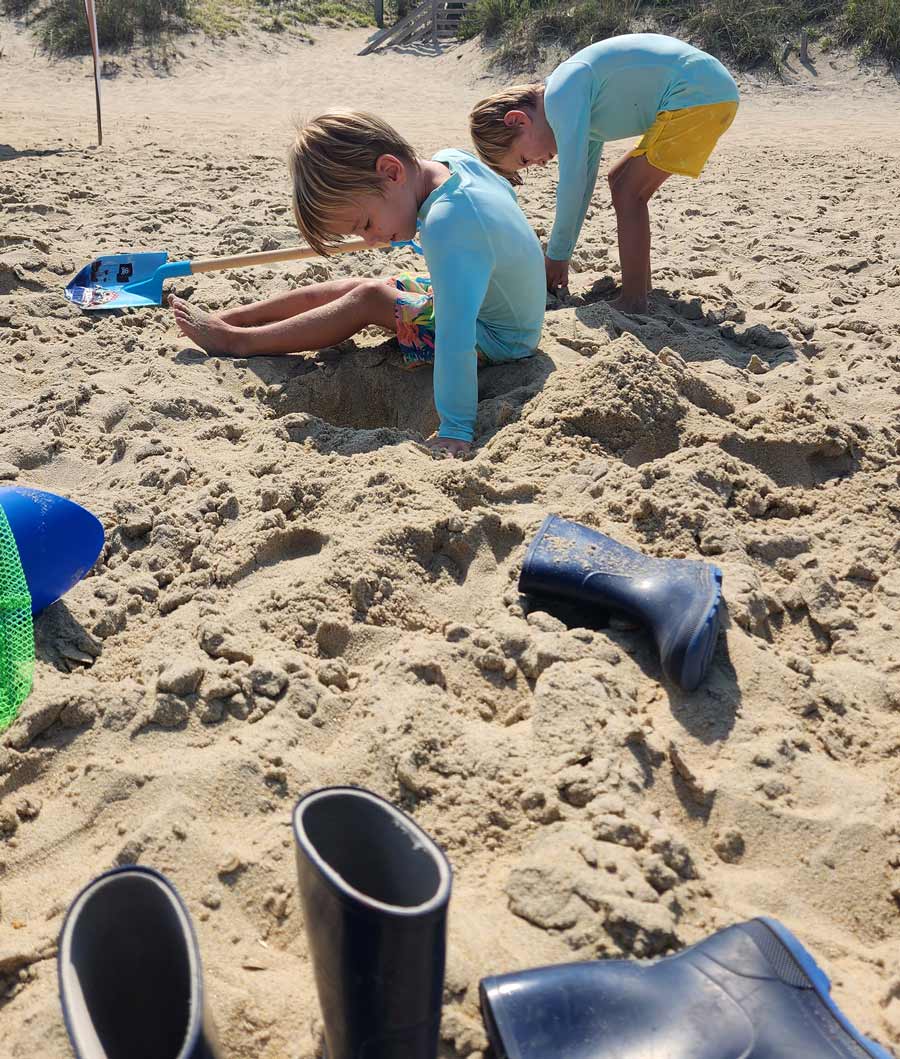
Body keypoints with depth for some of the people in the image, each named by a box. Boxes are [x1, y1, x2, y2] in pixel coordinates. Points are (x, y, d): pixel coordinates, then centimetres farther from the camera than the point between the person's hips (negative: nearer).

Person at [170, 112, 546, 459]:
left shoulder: (444, 226, -39)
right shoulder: (454, 158, -10)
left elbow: (456, 339, -43)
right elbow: (505, 193, 12)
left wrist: (455, 429, -42)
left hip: (496, 340, -9)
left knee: (367, 300, -13)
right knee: (344, 288, 8)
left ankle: (236, 341, 0)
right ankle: (226, 317, 18)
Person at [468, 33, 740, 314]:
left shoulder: (561, 94, -15)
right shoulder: (584, 109, 16)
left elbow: (572, 181, -17)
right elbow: (583, 183, 22)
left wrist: (556, 256, -6)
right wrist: (561, 258, 25)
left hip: (699, 93, -10)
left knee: (628, 194, -9)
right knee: (620, 182, 17)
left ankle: (633, 304, -7)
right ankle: (640, 286, 21)